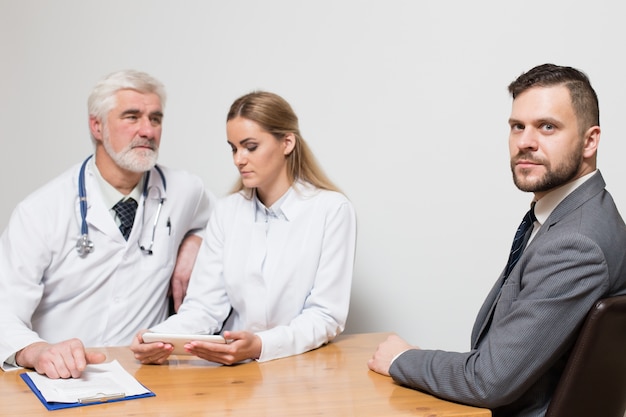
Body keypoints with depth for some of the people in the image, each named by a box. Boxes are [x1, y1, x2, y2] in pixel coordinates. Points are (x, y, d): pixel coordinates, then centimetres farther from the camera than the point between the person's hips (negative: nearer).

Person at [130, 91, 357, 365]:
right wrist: (159, 336, -19)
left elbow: (327, 316, -10)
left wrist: (260, 346, -27)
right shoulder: (227, 210, 7)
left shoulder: (332, 210, -6)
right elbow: (206, 306, 1)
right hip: (233, 366, 3)